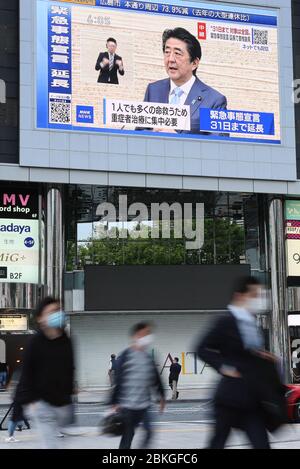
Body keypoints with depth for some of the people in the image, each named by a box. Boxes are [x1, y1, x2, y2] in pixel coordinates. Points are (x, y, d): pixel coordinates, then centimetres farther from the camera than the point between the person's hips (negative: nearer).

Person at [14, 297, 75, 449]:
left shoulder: (66, 342, 6)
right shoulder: (36, 342, -9)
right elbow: (27, 372, -7)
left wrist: (69, 393, 15)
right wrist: (29, 400, -11)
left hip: (63, 403, 5)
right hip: (42, 403, -5)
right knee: (50, 444, -10)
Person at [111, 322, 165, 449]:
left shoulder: (149, 357, 7)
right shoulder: (126, 356, -10)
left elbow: (156, 379, 19)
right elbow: (117, 381, -11)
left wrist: (161, 396, 23)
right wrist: (115, 403, -12)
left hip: (144, 405, 5)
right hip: (128, 405, -5)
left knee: (148, 432, 2)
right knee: (128, 436, 1)